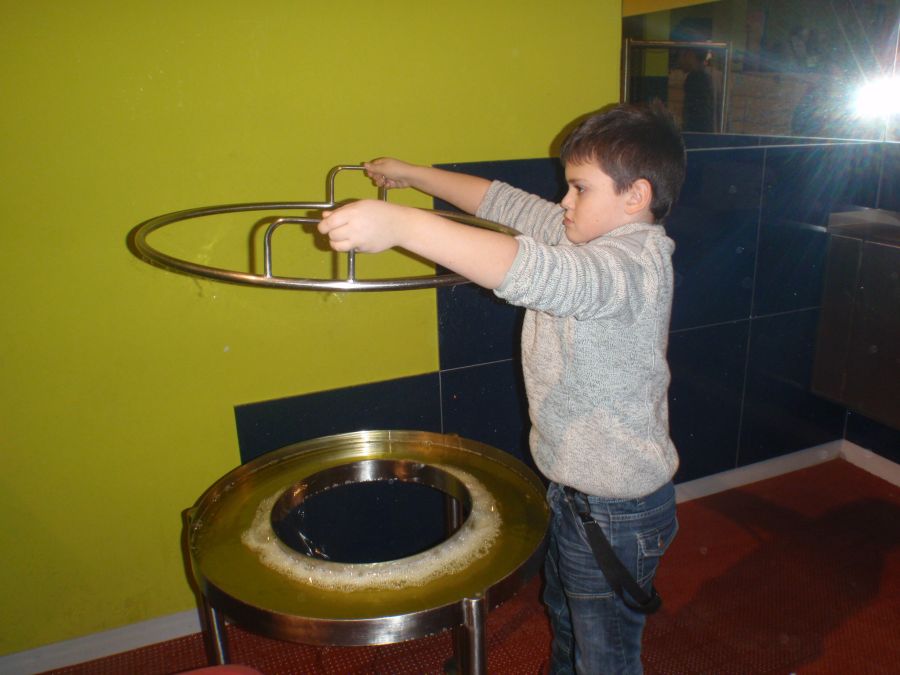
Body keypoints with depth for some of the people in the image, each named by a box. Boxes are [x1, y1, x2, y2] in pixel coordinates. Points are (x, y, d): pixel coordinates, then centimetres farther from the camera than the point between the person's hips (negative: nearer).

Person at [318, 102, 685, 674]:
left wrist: (402, 225, -53)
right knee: (565, 623, 32)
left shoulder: (635, 262, -29)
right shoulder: (584, 233, 0)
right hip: (570, 485, 9)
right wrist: (412, 174, 13)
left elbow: (538, 274, -47)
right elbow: (508, 203, 9)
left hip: (618, 514, -9)